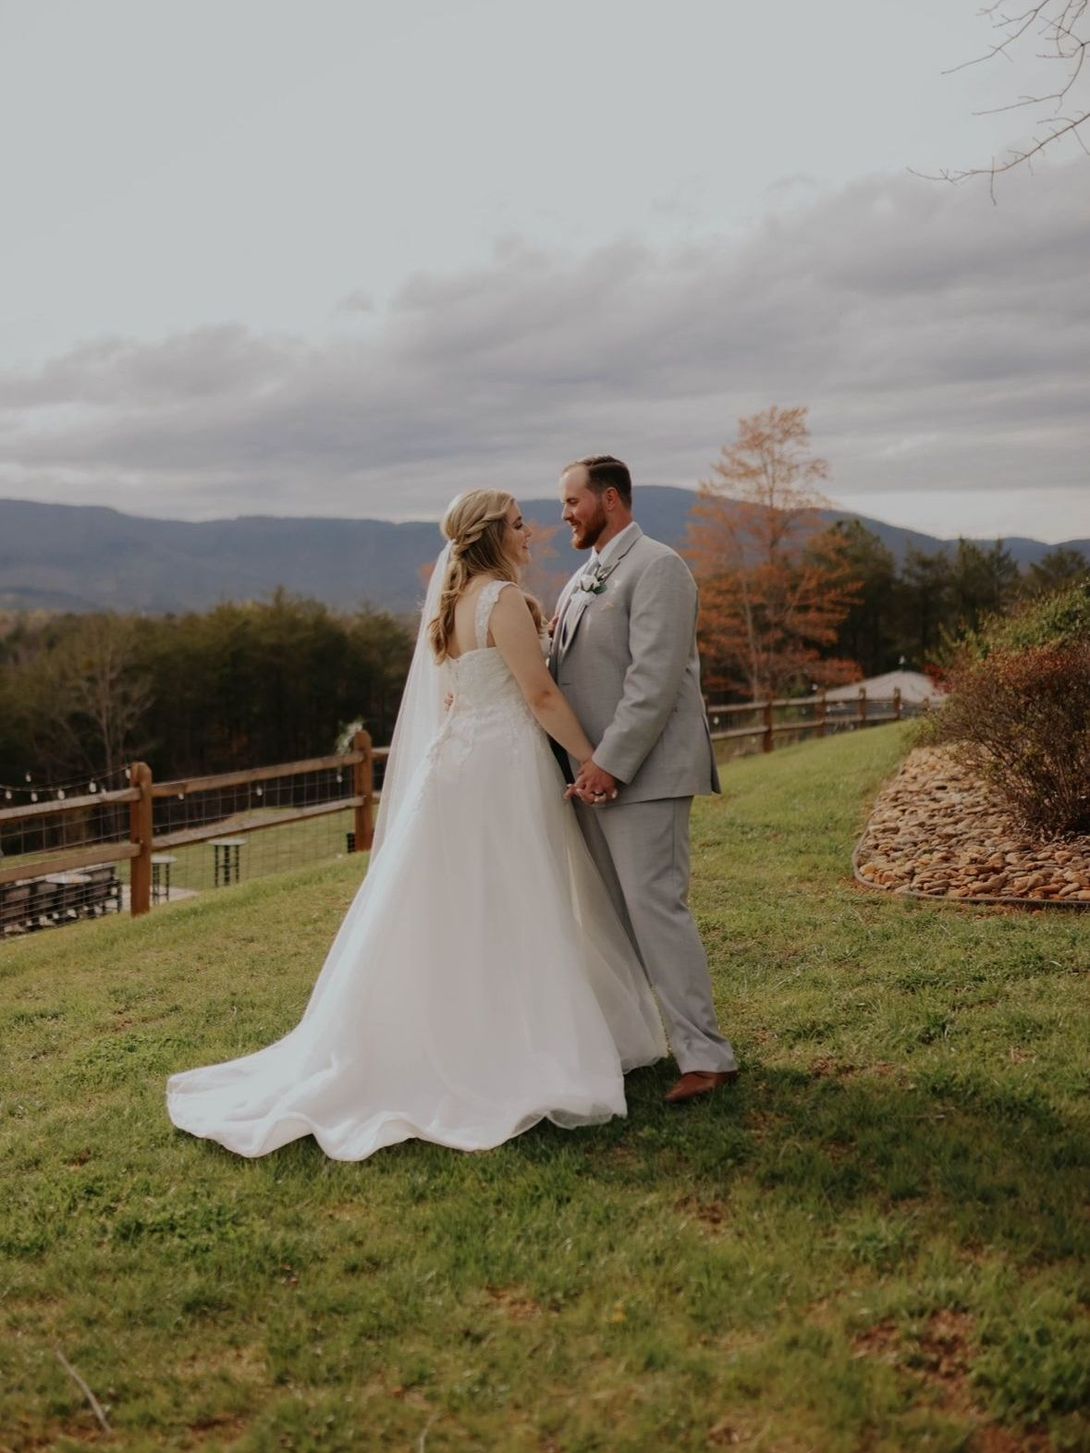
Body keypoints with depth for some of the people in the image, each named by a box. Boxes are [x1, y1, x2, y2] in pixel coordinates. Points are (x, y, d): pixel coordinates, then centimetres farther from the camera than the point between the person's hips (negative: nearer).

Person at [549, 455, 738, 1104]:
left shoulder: (657, 568, -10)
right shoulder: (584, 578, 19)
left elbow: (655, 679, -19)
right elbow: (561, 671, 20)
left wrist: (611, 763, -22)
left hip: (642, 772, -9)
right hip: (595, 774, 9)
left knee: (655, 905, -10)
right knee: (610, 913, 12)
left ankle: (706, 1056, -4)